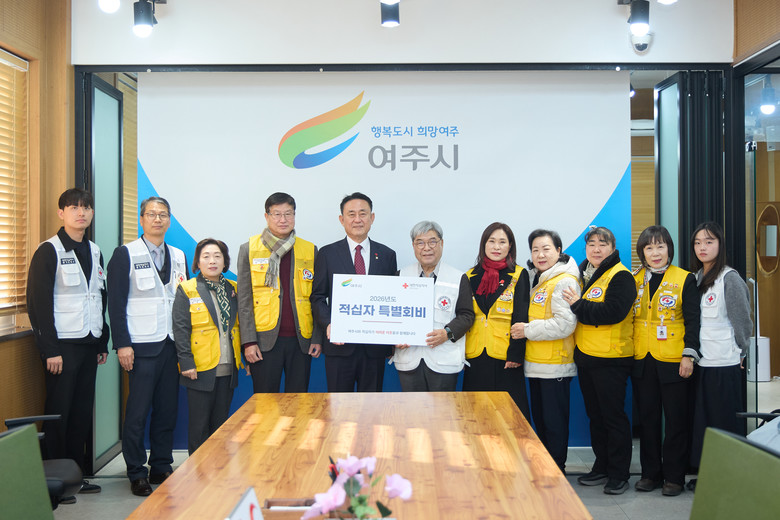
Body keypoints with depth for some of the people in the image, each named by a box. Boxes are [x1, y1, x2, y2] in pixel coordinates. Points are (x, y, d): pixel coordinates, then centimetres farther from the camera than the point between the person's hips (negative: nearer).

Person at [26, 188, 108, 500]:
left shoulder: (94, 252, 14)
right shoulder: (49, 251, -7)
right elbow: (38, 303, -12)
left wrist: (103, 343, 14)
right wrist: (50, 350, -16)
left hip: (88, 345, 6)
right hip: (63, 345, -6)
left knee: (83, 411, 10)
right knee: (59, 413, -1)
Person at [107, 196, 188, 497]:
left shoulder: (178, 256, 15)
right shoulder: (125, 254, 0)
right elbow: (116, 303, -5)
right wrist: (122, 344, -12)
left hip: (172, 344, 5)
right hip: (142, 345, -4)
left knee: (168, 409, 7)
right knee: (138, 412, -2)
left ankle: (161, 467, 19)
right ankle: (137, 474, 9)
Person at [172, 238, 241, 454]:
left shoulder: (233, 289, 11)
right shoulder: (186, 290, -2)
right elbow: (180, 329, -7)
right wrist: (186, 362, -14)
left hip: (228, 369, 4)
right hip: (201, 370, -4)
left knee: (221, 423, 11)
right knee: (199, 424, 3)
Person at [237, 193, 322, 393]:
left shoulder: (310, 250, 10)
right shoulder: (249, 249, 4)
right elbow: (244, 300, 2)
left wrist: (317, 338, 3)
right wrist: (249, 341, -6)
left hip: (301, 339, 2)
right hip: (265, 340, -2)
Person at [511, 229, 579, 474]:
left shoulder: (564, 282, -14)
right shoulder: (536, 279, 16)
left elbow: (564, 324, -23)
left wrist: (528, 330, -17)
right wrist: (525, 328, 12)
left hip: (555, 364, -9)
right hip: (535, 362, 9)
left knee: (555, 421, -1)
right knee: (539, 418, 16)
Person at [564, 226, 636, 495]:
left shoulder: (621, 276, -11)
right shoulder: (583, 273, 14)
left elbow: (613, 311, -24)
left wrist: (578, 305, -18)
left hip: (611, 359, -8)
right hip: (585, 356, 8)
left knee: (613, 416, 0)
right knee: (595, 415, 15)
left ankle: (619, 474, 11)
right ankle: (601, 467, 27)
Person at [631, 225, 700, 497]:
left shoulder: (685, 279, -2)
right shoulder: (635, 280, 9)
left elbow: (692, 320, -5)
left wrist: (689, 354, -12)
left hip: (673, 361, -4)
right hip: (643, 360, 4)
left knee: (675, 419, 3)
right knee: (647, 418, 10)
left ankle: (674, 476, 14)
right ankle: (650, 472, 21)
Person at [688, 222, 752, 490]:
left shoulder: (730, 278, -10)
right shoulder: (696, 278, 11)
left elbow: (743, 321, -9)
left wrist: (739, 352, -2)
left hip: (724, 364, -7)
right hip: (701, 362, 7)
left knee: (725, 420, 1)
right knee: (702, 418, 12)